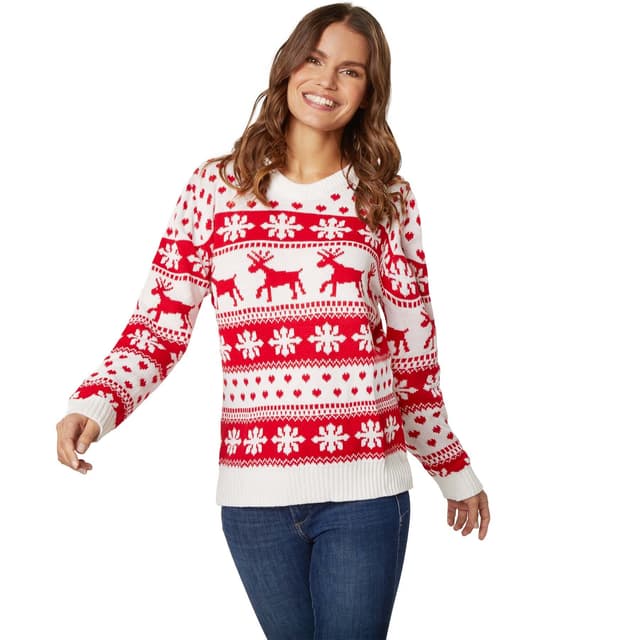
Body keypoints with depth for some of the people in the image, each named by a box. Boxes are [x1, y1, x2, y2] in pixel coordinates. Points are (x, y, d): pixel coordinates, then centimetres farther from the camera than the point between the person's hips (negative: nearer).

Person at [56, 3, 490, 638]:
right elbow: (158, 324, 2)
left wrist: (453, 469, 15)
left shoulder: (389, 201, 4)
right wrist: (96, 402, -16)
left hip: (365, 490, 0)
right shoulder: (215, 188, 3)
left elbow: (413, 352, 10)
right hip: (254, 492, 1)